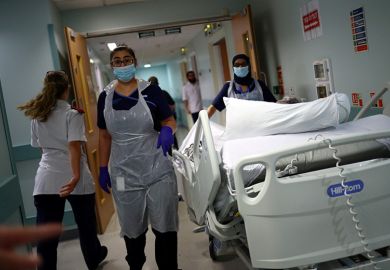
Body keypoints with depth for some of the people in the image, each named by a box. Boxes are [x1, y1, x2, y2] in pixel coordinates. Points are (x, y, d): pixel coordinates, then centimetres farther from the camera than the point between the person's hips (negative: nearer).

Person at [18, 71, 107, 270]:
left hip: (46, 179, 3)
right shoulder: (72, 115, -6)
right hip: (72, 177, -3)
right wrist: (76, 176, -23)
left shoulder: (36, 116, 10)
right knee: (85, 224, 19)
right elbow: (74, 146, -17)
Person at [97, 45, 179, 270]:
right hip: (124, 174, 3)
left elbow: (170, 120, 0)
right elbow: (105, 136, 10)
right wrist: (103, 169, 9)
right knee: (132, 230, 17)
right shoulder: (105, 97, 4)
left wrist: (167, 130, -24)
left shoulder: (150, 91, -4)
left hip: (158, 170, -2)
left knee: (165, 227, 6)